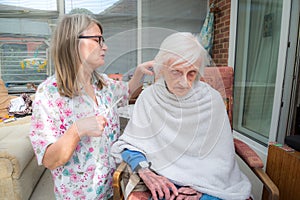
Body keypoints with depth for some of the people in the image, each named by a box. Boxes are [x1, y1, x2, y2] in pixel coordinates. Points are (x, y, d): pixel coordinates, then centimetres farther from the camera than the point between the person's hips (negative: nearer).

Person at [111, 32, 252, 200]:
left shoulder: (212, 99, -7)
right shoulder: (149, 97, -6)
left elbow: (222, 157, -2)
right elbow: (129, 143, -1)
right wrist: (145, 171, -18)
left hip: (209, 183, 1)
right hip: (165, 182, 0)